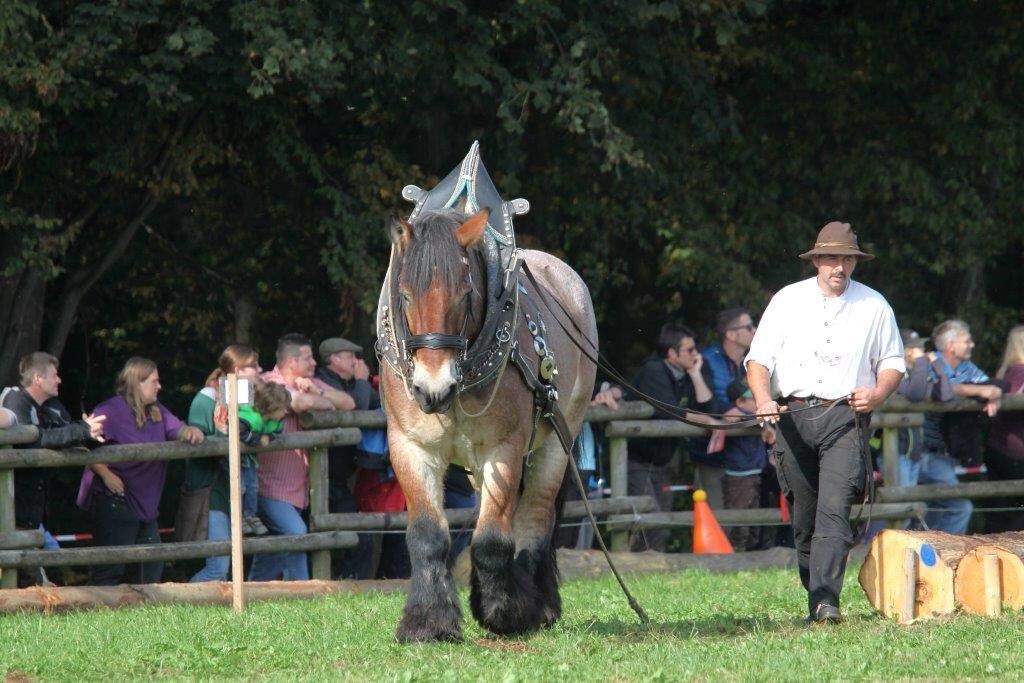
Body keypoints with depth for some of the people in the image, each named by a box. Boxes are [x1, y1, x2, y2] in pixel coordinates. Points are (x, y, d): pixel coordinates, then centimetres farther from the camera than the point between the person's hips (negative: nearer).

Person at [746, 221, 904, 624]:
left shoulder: (873, 306, 11)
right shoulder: (787, 301, 11)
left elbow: (892, 363, 17)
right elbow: (758, 359, 8)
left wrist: (877, 394, -4)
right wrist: (763, 400, -11)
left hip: (845, 418, -2)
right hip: (793, 416, 2)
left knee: (834, 509, -17)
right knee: (804, 515, 3)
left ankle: (826, 599, -25)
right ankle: (815, 597, 12)